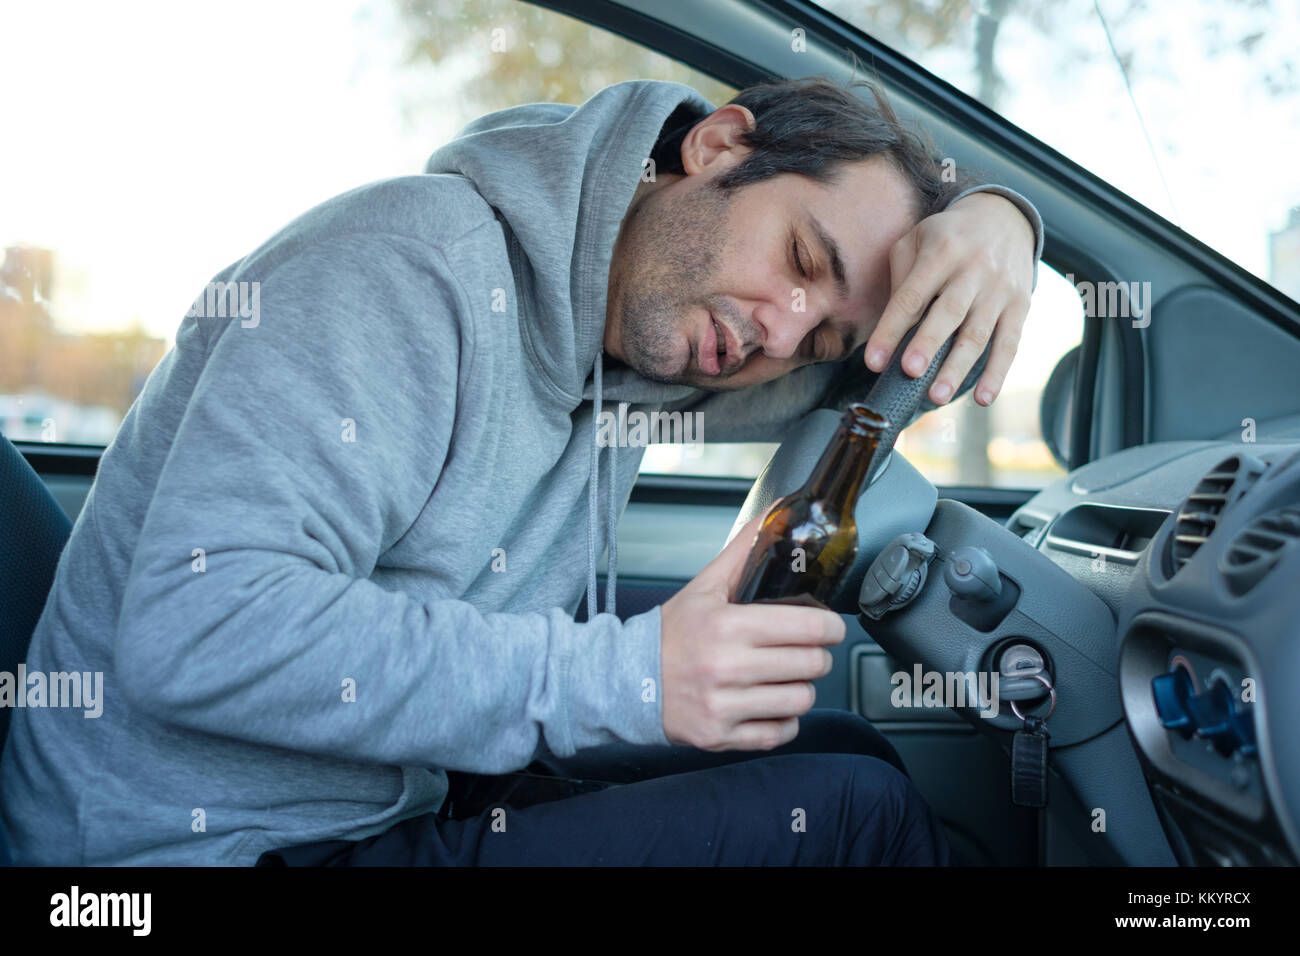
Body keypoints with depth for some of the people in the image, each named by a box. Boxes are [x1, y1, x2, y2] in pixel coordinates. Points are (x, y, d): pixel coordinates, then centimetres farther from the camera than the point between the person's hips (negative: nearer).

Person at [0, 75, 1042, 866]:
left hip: (405, 799, 8)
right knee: (854, 810, -15)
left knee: (850, 753, 8)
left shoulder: (641, 354, 4)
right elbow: (197, 630, -30)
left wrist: (994, 216, -10)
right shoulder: (421, 258, -21)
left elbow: (912, 348, 14)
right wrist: (621, 678, -29)